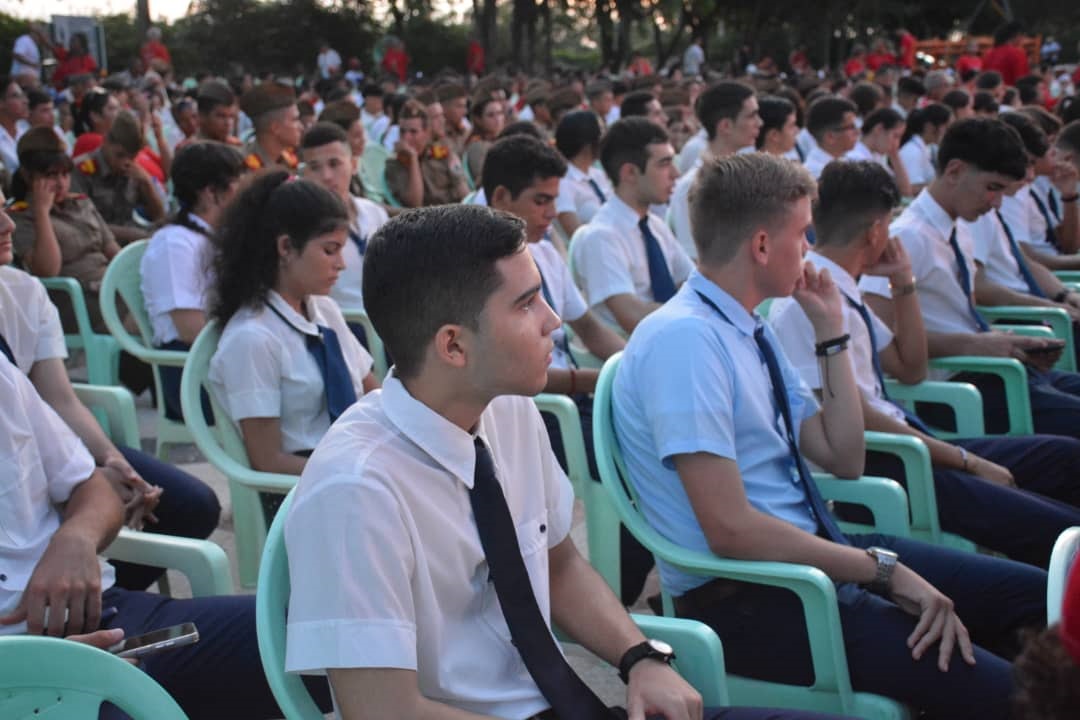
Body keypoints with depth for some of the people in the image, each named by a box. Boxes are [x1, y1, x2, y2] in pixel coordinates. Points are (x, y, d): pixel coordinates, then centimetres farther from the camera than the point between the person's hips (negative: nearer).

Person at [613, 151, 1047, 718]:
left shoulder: (752, 330, 10)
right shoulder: (683, 339, -19)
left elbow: (844, 460, 14)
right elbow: (731, 529, -23)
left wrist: (831, 333, 7)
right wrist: (885, 570, -18)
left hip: (812, 551, 9)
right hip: (742, 598, -9)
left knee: (1033, 593, 4)